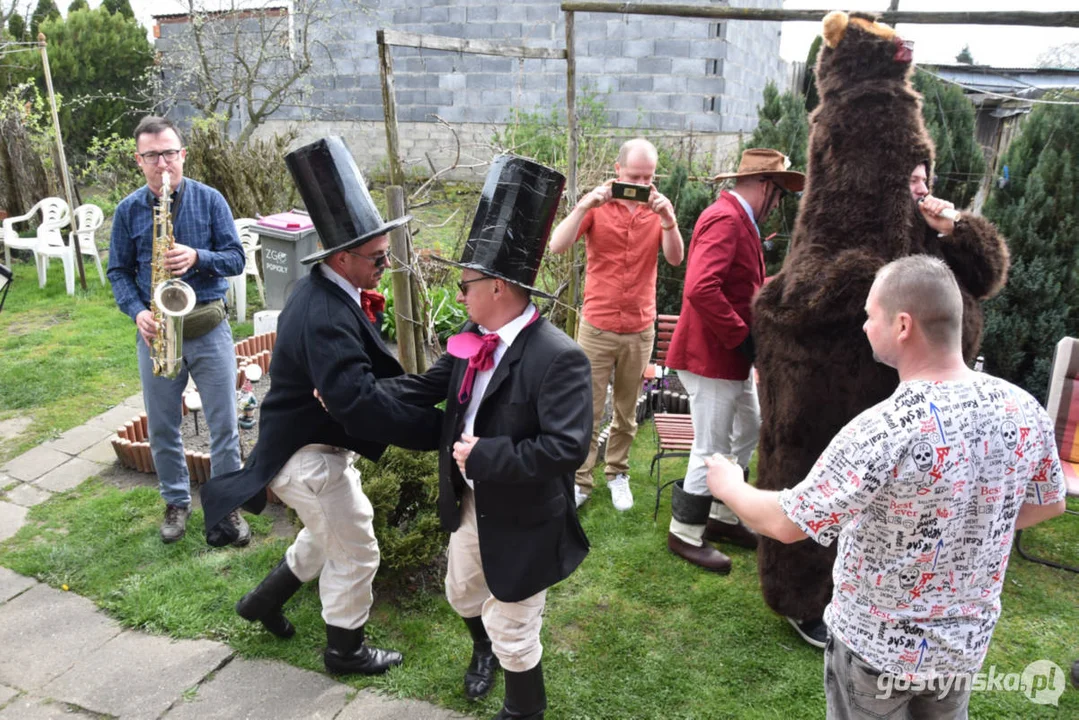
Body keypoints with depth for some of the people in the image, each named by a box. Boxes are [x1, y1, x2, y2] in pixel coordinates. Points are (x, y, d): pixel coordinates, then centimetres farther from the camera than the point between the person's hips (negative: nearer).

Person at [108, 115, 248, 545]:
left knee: (224, 425, 4)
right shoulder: (128, 210, 1)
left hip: (209, 328, -1)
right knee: (161, 427, 12)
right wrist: (137, 312, -12)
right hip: (156, 331, 2)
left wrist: (197, 258, -23)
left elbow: (236, 259, -4)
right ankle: (176, 502, 31)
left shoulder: (210, 200, -3)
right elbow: (119, 272, 5)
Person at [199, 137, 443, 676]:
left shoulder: (322, 291, -1)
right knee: (354, 552, 11)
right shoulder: (326, 318, -33)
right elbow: (358, 403, -40)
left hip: (310, 443, 10)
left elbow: (366, 369, 8)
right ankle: (345, 650, 33)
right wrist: (437, 426, -37)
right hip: (311, 458, -10)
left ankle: (265, 600, 49)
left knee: (328, 535, 30)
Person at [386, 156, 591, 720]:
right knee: (463, 594, 31)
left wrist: (484, 456, -31)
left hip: (522, 521, -8)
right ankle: (484, 650, 64)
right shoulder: (472, 338, -5)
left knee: (512, 630, 12)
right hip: (470, 503, 8)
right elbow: (426, 387, 7)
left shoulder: (558, 357, -29)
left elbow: (567, 448, -34)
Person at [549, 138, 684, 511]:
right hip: (597, 326, -2)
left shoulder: (657, 208, 2)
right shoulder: (597, 206, -3)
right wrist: (583, 206, -29)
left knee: (627, 411, 11)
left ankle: (618, 474, 27)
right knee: (587, 410, 1)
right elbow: (557, 245, -16)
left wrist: (668, 220, -27)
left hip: (640, 329, 2)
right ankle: (580, 480, 13)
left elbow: (675, 259, -10)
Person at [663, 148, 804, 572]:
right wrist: (741, 336, -24)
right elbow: (700, 289, -33)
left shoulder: (740, 220, 14)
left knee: (748, 432, 21)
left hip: (732, 357, 11)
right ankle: (685, 534, 17)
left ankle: (722, 518, 36)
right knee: (712, 450, 0)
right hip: (712, 357, -11)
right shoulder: (725, 220, -19)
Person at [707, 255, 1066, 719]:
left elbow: (785, 524, -23)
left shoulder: (883, 432, -33)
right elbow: (1048, 505, 6)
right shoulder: (1024, 410, -13)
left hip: (877, 645, -5)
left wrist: (729, 486, -4)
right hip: (966, 641, 5)